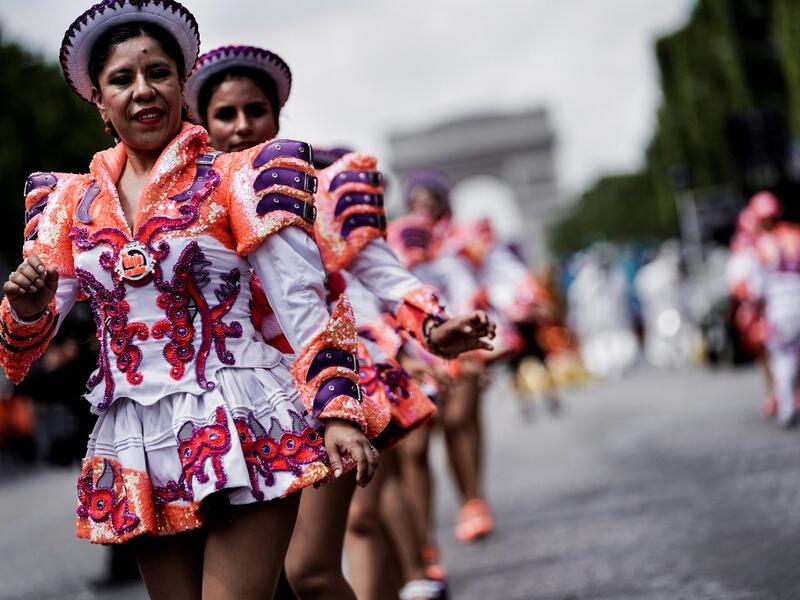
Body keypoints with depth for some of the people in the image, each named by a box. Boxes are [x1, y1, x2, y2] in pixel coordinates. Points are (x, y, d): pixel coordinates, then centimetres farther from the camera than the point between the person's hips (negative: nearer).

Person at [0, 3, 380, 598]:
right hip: (137, 448, 4)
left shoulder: (236, 178, 1)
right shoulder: (73, 202, 12)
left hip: (239, 430, -4)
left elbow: (304, 304, -4)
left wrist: (338, 413, -16)